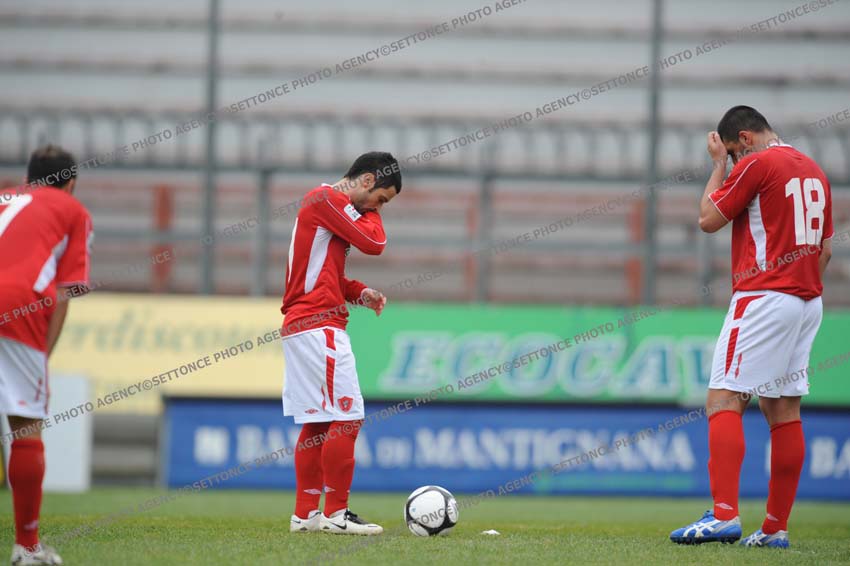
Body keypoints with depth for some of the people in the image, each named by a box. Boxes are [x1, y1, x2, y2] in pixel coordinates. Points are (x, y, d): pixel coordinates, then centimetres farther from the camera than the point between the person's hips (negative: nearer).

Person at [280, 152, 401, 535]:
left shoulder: (327, 203, 22)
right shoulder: (326, 198, -9)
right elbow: (374, 243, -16)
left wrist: (359, 293, 10)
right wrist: (369, 210, 4)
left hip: (301, 329, 11)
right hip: (319, 326, -11)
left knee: (317, 423, 12)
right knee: (348, 417, -10)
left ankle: (305, 514, 13)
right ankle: (336, 514, -9)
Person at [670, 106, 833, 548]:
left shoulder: (757, 164, -8)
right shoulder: (814, 171, 17)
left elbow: (708, 220, -3)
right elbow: (825, 249, 20)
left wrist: (718, 164, 7)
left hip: (763, 296, -9)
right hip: (807, 301, 9)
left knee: (723, 400, -11)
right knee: (783, 411, 8)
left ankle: (725, 515, -24)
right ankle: (776, 528, 8)